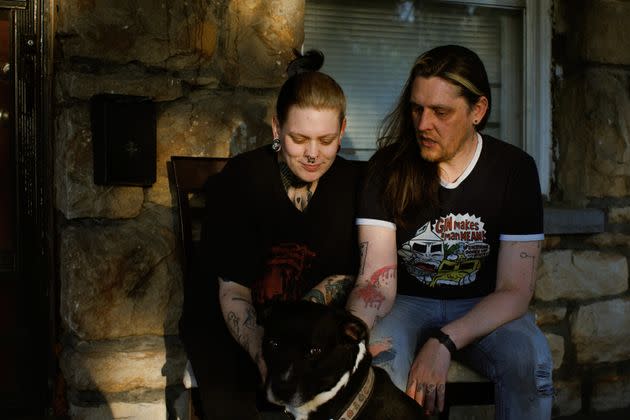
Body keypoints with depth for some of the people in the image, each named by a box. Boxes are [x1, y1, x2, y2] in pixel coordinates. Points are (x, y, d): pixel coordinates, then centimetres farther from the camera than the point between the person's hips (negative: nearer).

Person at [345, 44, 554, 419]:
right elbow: (377, 280, -16)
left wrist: (445, 343, -30)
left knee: (532, 359, -31)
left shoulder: (515, 170, -10)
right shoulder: (388, 167, -9)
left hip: (482, 306, 1)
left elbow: (515, 290, -13)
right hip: (408, 302, 0)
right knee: (379, 353, -34)